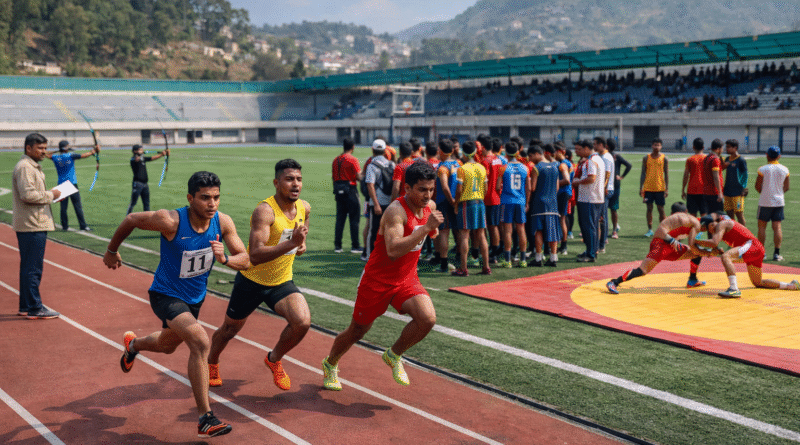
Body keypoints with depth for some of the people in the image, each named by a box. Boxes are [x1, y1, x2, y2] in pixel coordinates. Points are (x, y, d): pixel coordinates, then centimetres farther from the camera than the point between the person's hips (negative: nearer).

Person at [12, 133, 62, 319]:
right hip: (32, 226, -11)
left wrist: (49, 194, 7)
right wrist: (50, 195, -13)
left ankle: (25, 307, 23)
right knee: (33, 268, -6)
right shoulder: (24, 167, -14)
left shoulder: (34, 166, 19)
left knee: (28, 267, 15)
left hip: (36, 224, 11)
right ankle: (35, 308, -2)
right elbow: (28, 195, -23)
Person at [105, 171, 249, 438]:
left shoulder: (223, 222, -17)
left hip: (195, 297, 6)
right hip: (166, 295, -6)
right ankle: (205, 419, -21)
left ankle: (133, 344, 66)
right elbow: (131, 220, -12)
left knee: (167, 346, 30)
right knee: (200, 341, -28)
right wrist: (112, 251, 3)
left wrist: (225, 258, -34)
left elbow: (245, 260, -12)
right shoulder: (171, 221, -29)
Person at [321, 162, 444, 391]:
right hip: (377, 280, -5)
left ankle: (394, 355, 6)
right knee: (357, 331, 12)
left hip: (407, 279, 5)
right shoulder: (395, 211, -26)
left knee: (427, 318, -21)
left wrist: (433, 230, 3)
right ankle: (330, 364, 43)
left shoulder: (430, 206, -1)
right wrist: (426, 227, -42)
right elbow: (393, 250, -41)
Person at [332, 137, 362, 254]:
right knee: (354, 218, 1)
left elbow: (333, 176, 13)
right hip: (350, 189, -6)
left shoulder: (336, 160, 9)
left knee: (340, 218, 9)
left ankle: (337, 246, 8)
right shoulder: (352, 160, -10)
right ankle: (355, 246, 3)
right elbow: (359, 177, -17)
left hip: (339, 191, 6)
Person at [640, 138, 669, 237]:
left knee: (661, 209, 2)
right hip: (648, 187, 1)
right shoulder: (646, 158, 5)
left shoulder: (664, 158, 1)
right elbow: (643, 173, 7)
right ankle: (650, 230, 9)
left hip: (660, 188, -1)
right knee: (649, 208, 3)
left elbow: (666, 174, 2)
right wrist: (641, 188, 2)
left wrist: (667, 189, -4)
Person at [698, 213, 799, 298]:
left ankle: (734, 289, -41)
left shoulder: (721, 224, -5)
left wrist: (696, 241, -12)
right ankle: (791, 286, 33)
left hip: (752, 245, -10)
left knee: (725, 257, -31)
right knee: (758, 283, 23)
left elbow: (714, 243, -20)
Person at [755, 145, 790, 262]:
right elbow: (786, 187, 6)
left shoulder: (763, 169, -11)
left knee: (762, 226, 6)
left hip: (765, 202, -3)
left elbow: (757, 186, -6)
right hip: (779, 201, 3)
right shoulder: (784, 169, 0)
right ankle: (777, 253, 1)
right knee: (777, 227, 4)